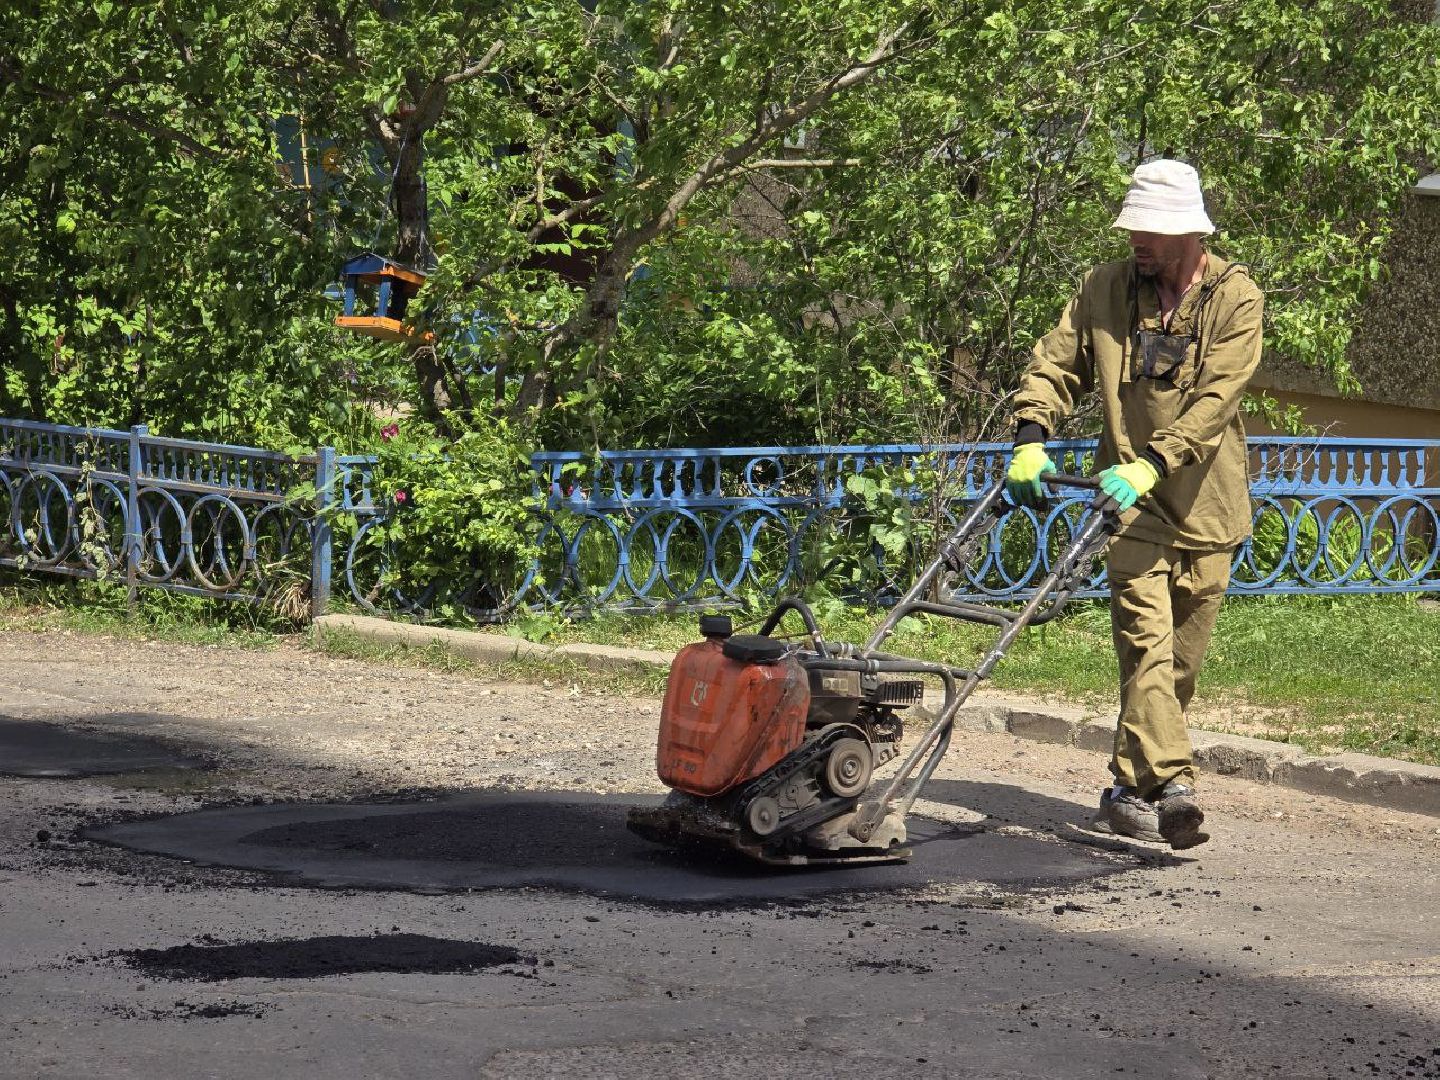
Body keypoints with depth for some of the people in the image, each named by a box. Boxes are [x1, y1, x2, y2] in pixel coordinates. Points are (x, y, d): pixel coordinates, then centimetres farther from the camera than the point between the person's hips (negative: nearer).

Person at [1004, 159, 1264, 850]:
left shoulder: (1235, 298, -6)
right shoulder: (1105, 289, 3)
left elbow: (1215, 398, -18)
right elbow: (1055, 365, 6)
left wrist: (1151, 464, -30)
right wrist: (1031, 437, -12)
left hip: (1207, 504, 0)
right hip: (1131, 498, 0)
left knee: (1182, 656, 7)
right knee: (1147, 636, -16)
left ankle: (1130, 786, 21)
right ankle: (1170, 784, -27)